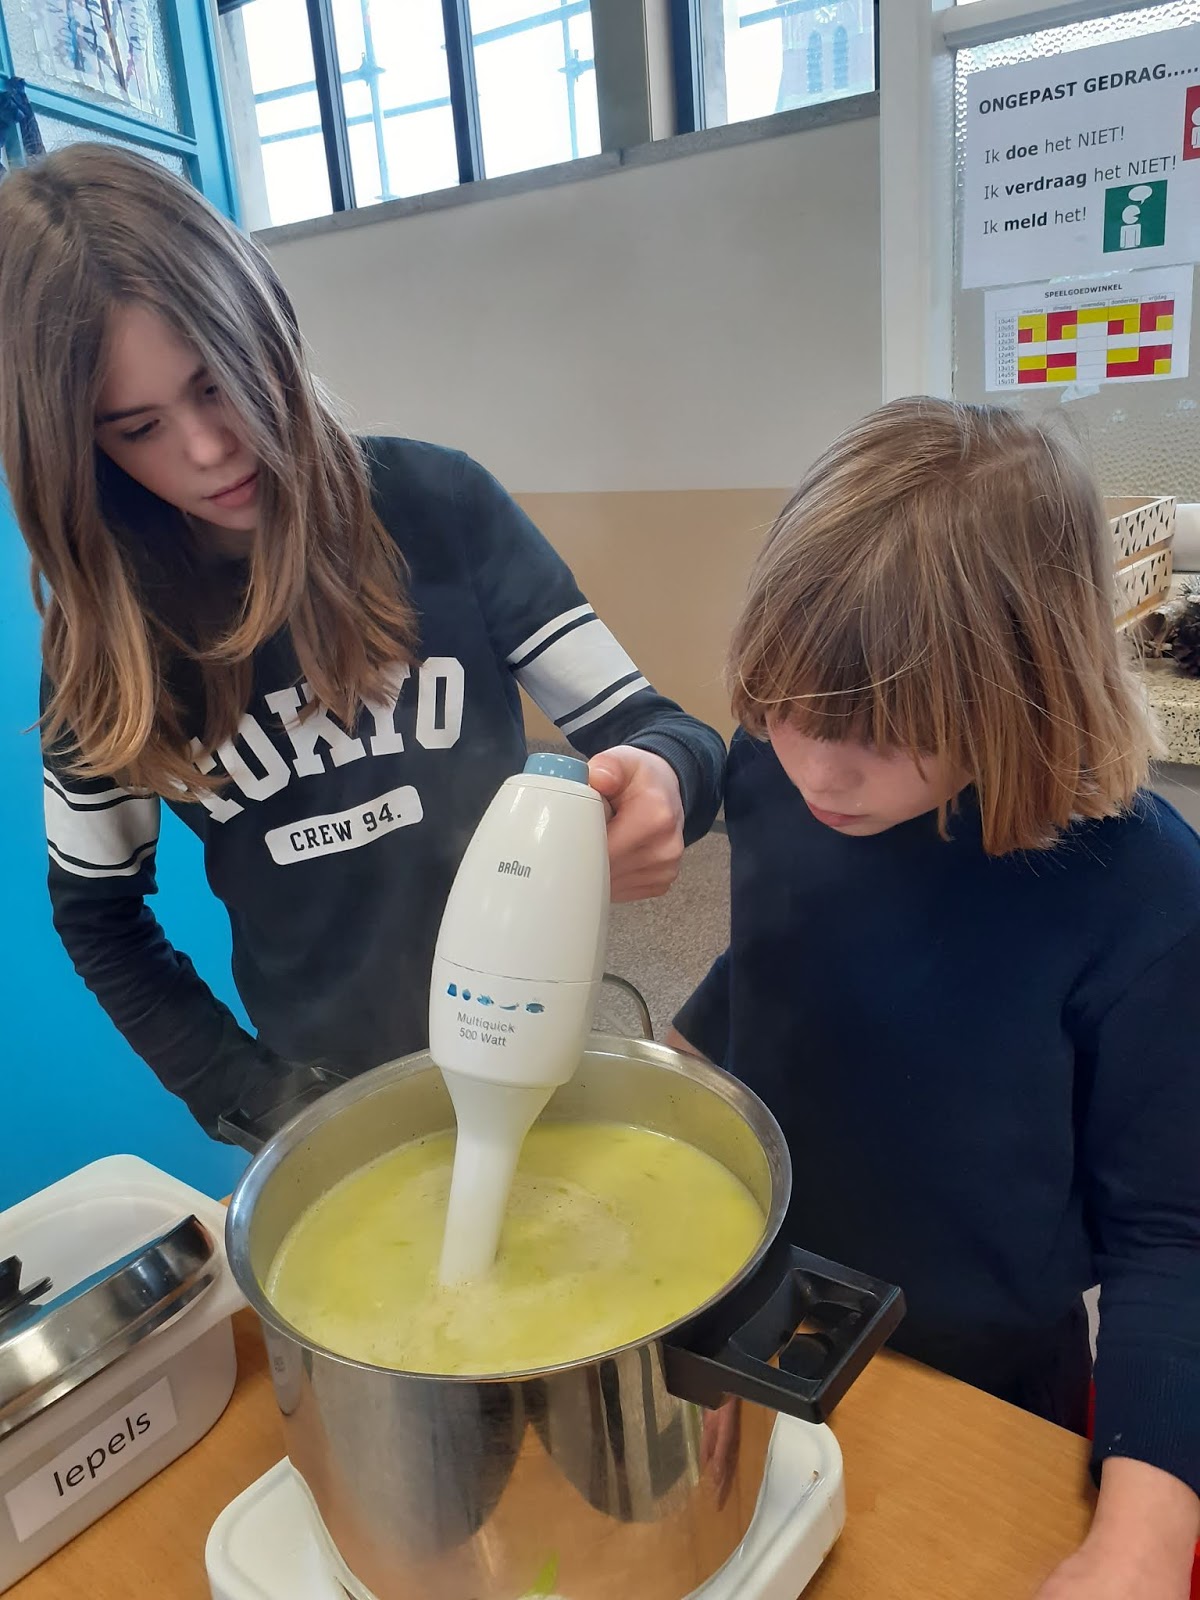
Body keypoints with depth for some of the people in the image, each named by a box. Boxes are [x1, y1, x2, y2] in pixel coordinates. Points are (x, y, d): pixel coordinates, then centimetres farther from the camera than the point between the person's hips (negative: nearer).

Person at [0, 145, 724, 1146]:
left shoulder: (436, 507, -17)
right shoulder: (103, 632, -9)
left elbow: (650, 730, -15)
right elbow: (97, 911, 2)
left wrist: (662, 780, -37)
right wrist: (240, 1093, -4)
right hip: (324, 1093, 1)